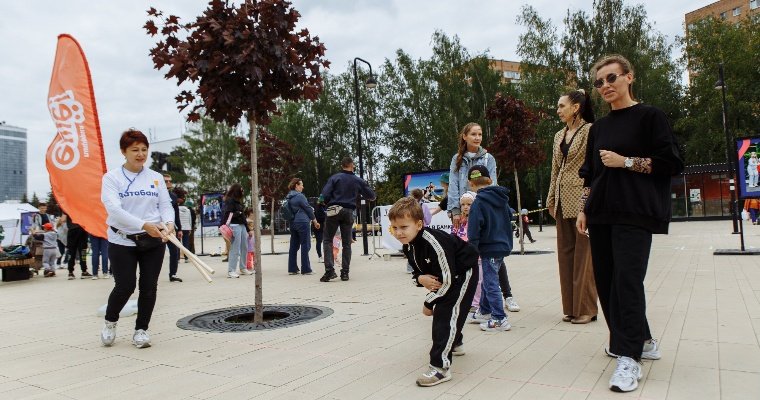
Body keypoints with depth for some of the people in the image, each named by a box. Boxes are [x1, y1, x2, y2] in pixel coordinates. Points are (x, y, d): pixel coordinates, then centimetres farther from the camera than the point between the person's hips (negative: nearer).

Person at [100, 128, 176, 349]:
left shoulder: (156, 177, 8)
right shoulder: (112, 177, -3)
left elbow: (166, 204, 6)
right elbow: (114, 209, -16)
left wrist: (169, 222, -18)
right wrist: (144, 225, -27)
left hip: (153, 241, 3)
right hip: (122, 241, -3)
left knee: (149, 287, 4)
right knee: (125, 287, -1)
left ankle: (141, 329, 22)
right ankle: (110, 322, 29)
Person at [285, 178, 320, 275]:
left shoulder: (288, 198, 13)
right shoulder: (300, 196, -12)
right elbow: (308, 209, -7)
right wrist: (315, 221, 2)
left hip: (292, 223, 8)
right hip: (303, 222, -8)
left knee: (294, 246, 9)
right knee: (305, 246, -3)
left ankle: (292, 269, 11)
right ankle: (306, 269, -2)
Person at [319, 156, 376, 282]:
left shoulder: (334, 178, -2)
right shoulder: (359, 181, 4)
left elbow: (325, 195, -10)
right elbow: (372, 196, 8)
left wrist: (329, 204, 10)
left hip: (334, 210, -2)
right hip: (348, 212, 2)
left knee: (327, 240, 4)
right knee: (346, 242, 12)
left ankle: (329, 270, -9)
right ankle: (345, 272, 10)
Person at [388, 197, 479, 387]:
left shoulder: (434, 244, -36)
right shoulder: (408, 245, -10)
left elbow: (447, 281, -31)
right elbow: (417, 271, 1)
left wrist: (428, 303, -18)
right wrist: (420, 279, -25)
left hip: (462, 273, -9)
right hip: (442, 277, 9)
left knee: (445, 314, -19)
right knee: (440, 311, 22)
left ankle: (440, 367, -18)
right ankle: (454, 344, 50)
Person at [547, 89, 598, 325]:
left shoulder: (589, 130, -4)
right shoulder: (559, 136, 16)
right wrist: (551, 199, 15)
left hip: (582, 198, -7)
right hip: (563, 200, 7)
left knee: (584, 253, -3)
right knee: (565, 253, 8)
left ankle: (586, 308, 6)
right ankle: (571, 307, 16)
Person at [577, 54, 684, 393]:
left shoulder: (650, 117, -1)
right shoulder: (598, 127, 16)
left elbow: (670, 163, -6)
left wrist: (625, 162, -12)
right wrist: (583, 209, 12)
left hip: (635, 214, -6)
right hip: (601, 214, 7)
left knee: (627, 279, -13)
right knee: (606, 281, 7)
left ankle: (629, 358, -6)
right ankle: (641, 340, 25)